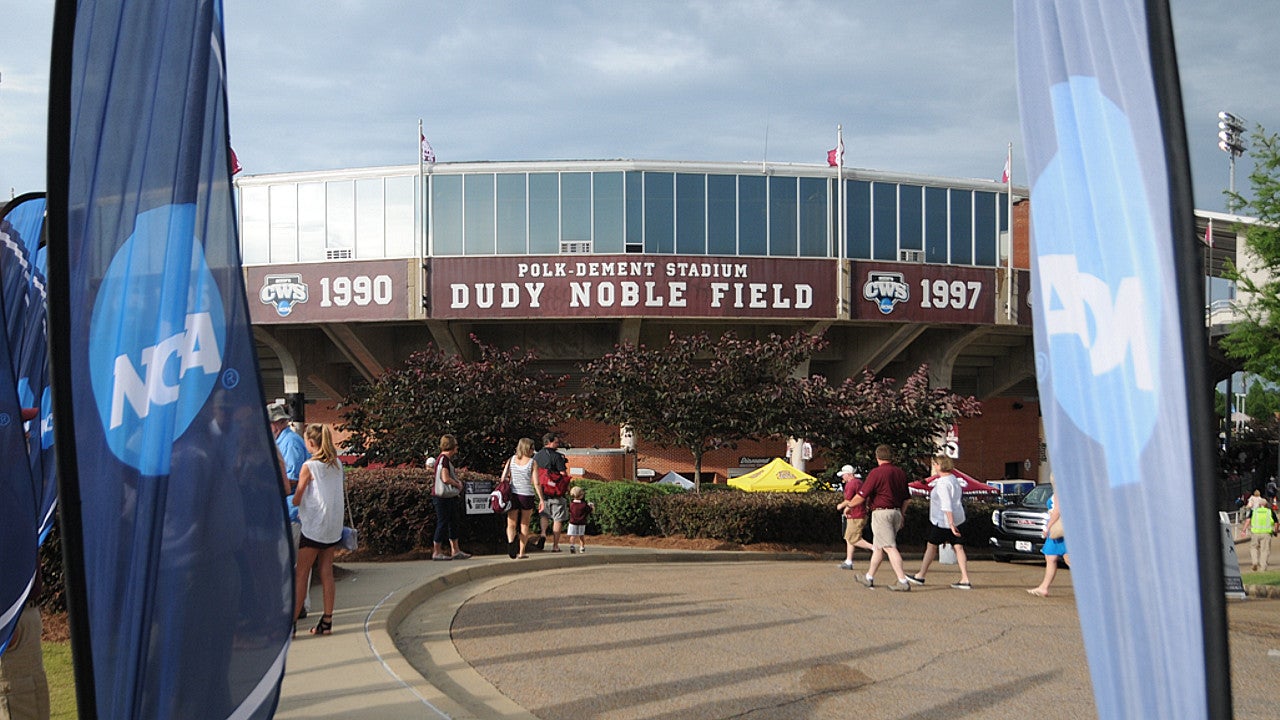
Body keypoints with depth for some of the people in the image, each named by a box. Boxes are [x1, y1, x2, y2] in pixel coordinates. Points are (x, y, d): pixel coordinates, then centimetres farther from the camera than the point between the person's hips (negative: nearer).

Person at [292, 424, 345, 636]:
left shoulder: (309, 467, -11)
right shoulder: (337, 465, 6)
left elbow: (296, 500, -8)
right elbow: (336, 495, 11)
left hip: (313, 526, -6)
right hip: (334, 527, 6)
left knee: (301, 574, 0)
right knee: (327, 572, 9)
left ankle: (292, 622, -1)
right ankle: (327, 621, 10)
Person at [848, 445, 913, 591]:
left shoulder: (876, 473, -12)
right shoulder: (901, 473, 11)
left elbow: (861, 496, -11)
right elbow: (907, 498, 16)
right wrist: (901, 515, 27)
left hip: (881, 512, -8)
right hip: (896, 512, 8)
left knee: (890, 547, -10)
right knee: (878, 546, 18)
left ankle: (903, 581, -17)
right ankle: (869, 578, 27)